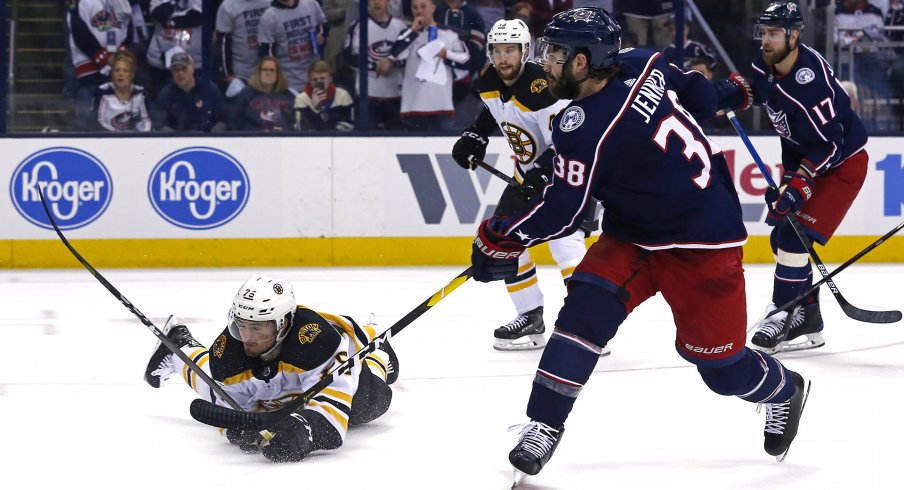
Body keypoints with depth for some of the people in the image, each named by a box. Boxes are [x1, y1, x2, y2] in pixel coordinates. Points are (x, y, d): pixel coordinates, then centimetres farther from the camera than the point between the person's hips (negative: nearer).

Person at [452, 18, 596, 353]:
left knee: (564, 239, -24)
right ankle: (531, 318, 17)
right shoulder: (490, 83, -3)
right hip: (530, 173, 9)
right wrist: (475, 137, 10)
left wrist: (542, 174, -39)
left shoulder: (542, 87, -29)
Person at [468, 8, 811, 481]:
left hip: (701, 239, -9)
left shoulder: (587, 128, -29)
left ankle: (784, 391, 33)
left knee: (717, 361, 2)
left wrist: (499, 238, -10)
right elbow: (700, 97, 8)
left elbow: (561, 212, -23)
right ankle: (543, 426, -11)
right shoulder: (642, 64, -7)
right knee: (587, 305, -10)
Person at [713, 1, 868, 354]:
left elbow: (827, 144, -30)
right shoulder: (769, 63, -8)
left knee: (793, 235, -19)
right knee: (782, 236, 10)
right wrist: (730, 92, -7)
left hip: (841, 163, -9)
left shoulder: (810, 81, -33)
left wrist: (798, 186, -34)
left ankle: (794, 319, -12)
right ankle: (805, 310, 22)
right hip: (800, 158, 9)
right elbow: (754, 87, 14)